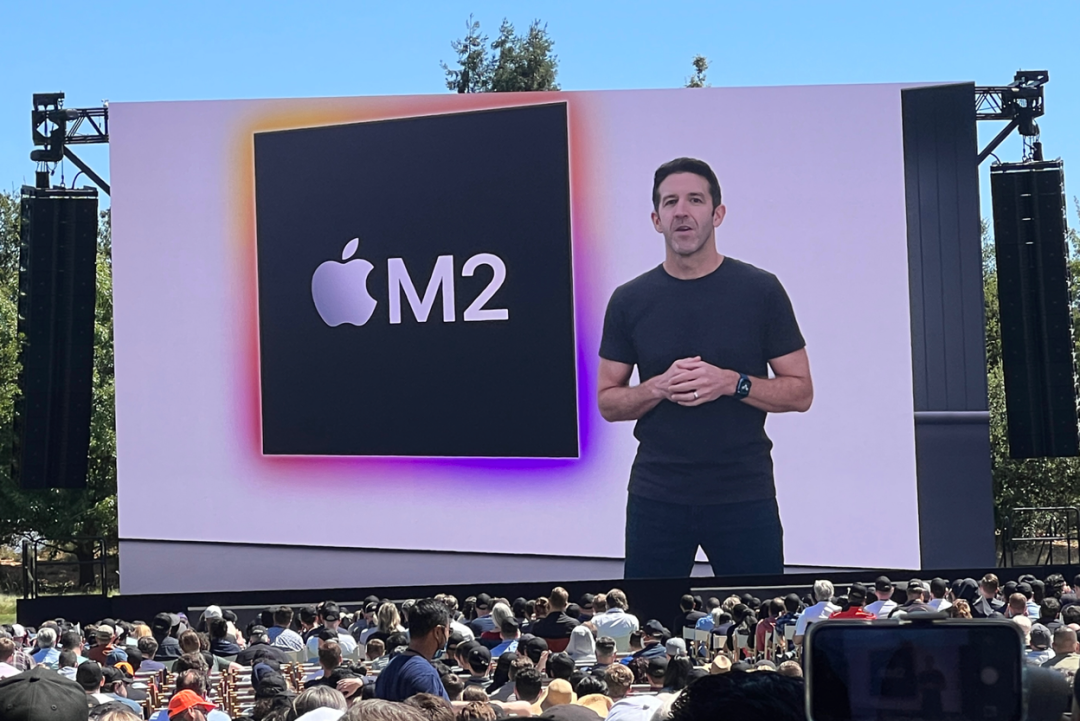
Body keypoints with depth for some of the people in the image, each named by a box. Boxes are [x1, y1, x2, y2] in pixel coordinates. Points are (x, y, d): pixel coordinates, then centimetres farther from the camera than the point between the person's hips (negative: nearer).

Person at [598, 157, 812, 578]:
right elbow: (607, 401, 7)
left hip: (745, 497, -1)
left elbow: (799, 392, 1)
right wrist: (660, 387, -12)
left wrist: (731, 383, -15)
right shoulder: (629, 301, 4)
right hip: (656, 497, 1)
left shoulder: (760, 291, -1)